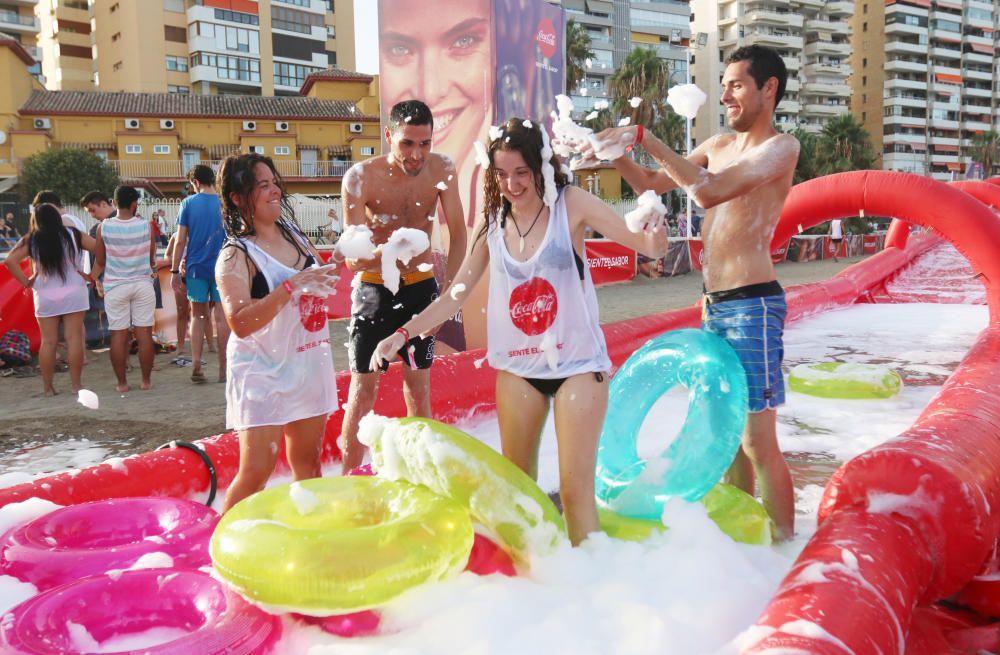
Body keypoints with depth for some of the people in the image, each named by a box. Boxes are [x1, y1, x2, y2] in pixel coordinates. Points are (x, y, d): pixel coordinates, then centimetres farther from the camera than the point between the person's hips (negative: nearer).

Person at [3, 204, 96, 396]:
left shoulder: (30, 240, -2)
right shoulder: (73, 235, -1)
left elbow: (10, 260, -10)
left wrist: (26, 282, -3)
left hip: (45, 296, 1)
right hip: (73, 293, -1)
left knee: (48, 341, 6)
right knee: (74, 338, 1)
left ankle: (48, 387, 10)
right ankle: (75, 384, 2)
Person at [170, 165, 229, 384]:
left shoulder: (188, 203, -1)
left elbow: (180, 241, -1)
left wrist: (175, 271, 5)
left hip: (196, 267, 0)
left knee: (198, 317, 10)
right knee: (221, 317, 5)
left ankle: (196, 366, 4)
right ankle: (224, 369, 8)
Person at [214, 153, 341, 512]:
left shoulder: (294, 234, 7)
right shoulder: (236, 256, -13)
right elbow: (240, 322, -26)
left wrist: (337, 265, 6)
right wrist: (292, 286, -29)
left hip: (309, 364, 7)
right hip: (262, 371, -6)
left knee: (308, 461, 15)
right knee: (256, 472, -8)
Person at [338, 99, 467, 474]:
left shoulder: (442, 170, -13)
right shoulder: (360, 178, -21)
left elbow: (458, 233, -7)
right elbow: (352, 260, -24)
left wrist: (448, 287, -18)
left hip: (421, 286, 3)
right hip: (374, 288, -2)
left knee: (418, 383, 11)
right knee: (363, 386, 0)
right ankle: (349, 477, 11)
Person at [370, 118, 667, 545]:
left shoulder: (569, 204, -7)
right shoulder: (492, 223, 3)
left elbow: (645, 244, -14)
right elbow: (457, 293, 7)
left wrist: (654, 239, -37)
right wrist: (403, 334, 1)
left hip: (577, 364, -4)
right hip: (517, 367, 4)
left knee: (576, 488, -4)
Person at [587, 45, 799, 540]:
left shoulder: (780, 147, -9)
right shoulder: (718, 146, 15)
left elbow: (709, 192, -23)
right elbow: (650, 183, 18)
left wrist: (644, 137, -21)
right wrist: (613, 151, 0)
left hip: (751, 304, -8)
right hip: (714, 305, 8)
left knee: (757, 436, -6)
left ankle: (784, 544, 5)